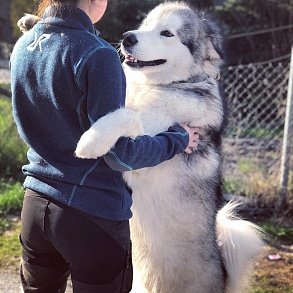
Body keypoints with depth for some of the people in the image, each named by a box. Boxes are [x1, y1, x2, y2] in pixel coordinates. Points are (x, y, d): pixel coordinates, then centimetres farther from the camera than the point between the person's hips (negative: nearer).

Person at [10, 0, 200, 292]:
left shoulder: (22, 46, 2)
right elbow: (120, 153, -18)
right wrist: (178, 139, -3)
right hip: (94, 214, -6)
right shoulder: (97, 55, -19)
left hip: (35, 205, 7)